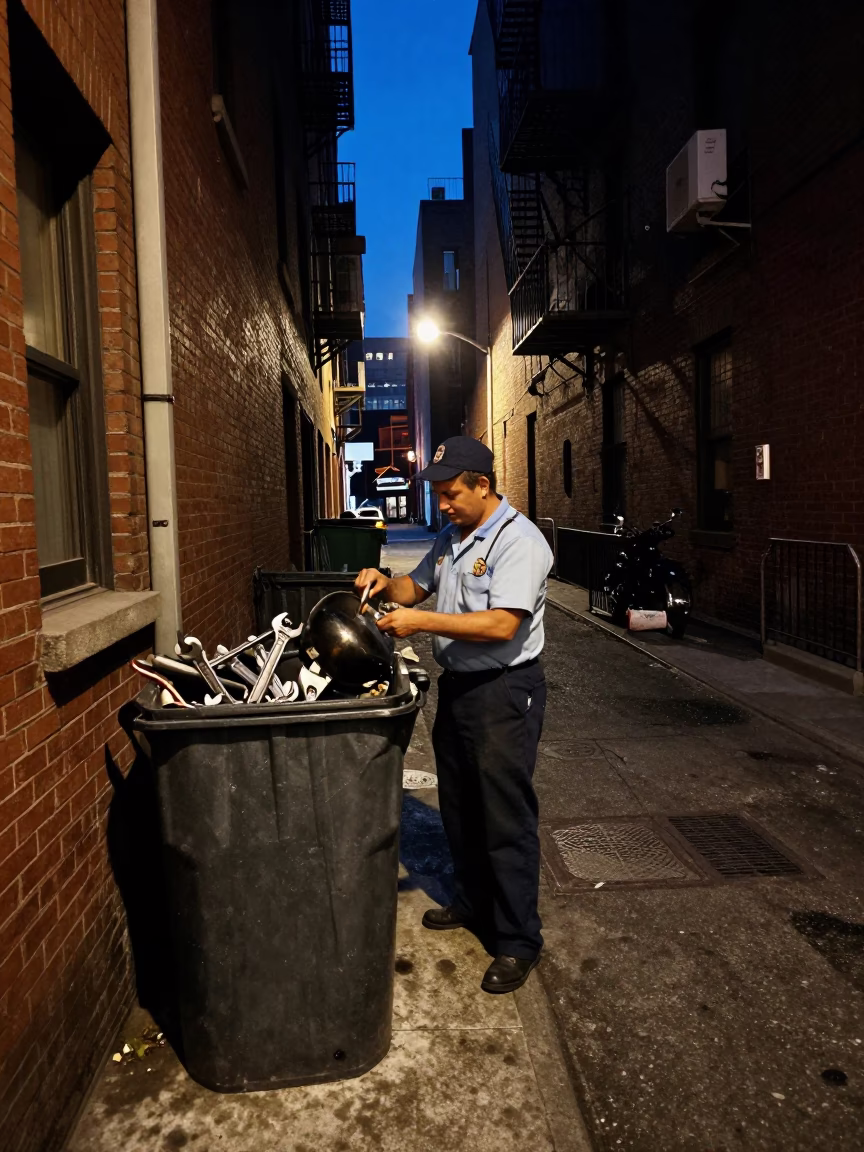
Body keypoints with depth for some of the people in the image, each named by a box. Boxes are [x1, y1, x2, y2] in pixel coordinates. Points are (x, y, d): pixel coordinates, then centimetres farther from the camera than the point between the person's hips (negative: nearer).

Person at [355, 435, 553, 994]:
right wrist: (386, 585, 0)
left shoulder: (519, 542, -18)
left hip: (504, 691, -9)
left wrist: (421, 622, -27)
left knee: (506, 818, -2)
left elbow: (502, 625, -27)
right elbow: (417, 587, 22)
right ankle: (471, 902, 39)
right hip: (457, 685, 9)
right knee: (458, 806, 20)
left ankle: (518, 941, 12)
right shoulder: (452, 538, 11)